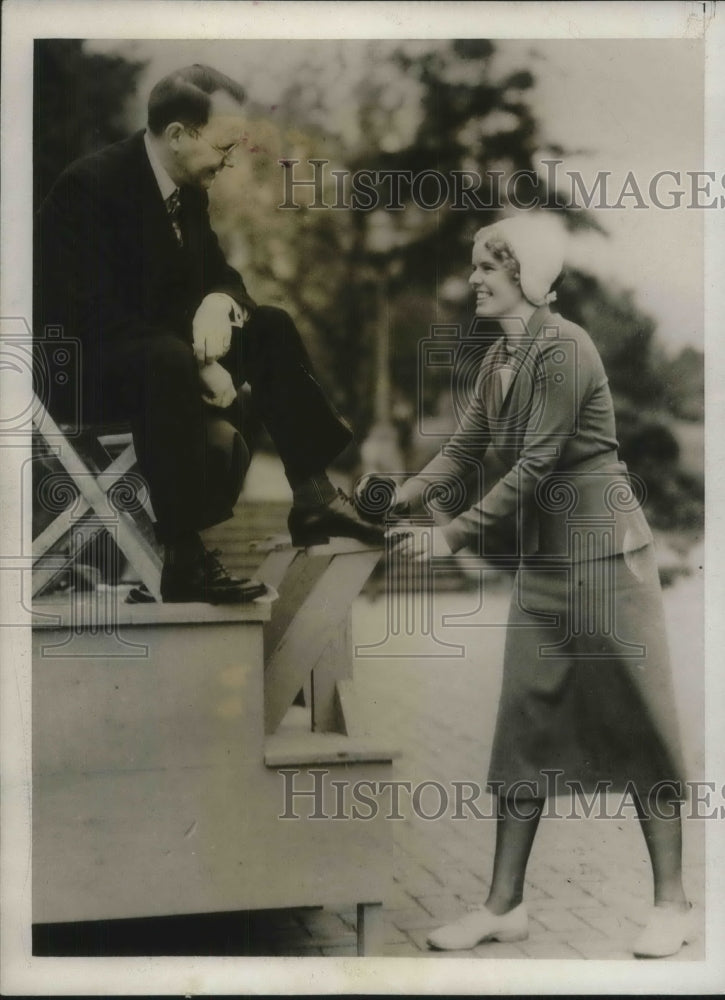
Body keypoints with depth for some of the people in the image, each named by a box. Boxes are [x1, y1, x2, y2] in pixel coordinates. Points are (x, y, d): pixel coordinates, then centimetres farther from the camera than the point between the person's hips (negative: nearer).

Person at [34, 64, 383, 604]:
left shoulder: (187, 187, 3)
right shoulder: (91, 186, -22)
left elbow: (218, 272, 10)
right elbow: (95, 318, -29)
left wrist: (219, 303, -16)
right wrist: (198, 365, -32)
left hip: (158, 343, 9)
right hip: (81, 366, -9)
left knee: (271, 328, 1)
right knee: (168, 362, -37)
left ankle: (312, 497, -2)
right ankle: (184, 558, -35)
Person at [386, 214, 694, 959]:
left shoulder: (563, 349, -17)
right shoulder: (496, 360, 8)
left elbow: (535, 467, -21)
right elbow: (462, 451, 7)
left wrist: (453, 535, -20)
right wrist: (397, 500, -7)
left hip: (603, 555, -8)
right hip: (541, 561, 8)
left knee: (635, 722, 0)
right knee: (523, 723, 8)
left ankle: (671, 901, 12)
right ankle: (504, 904, 15)